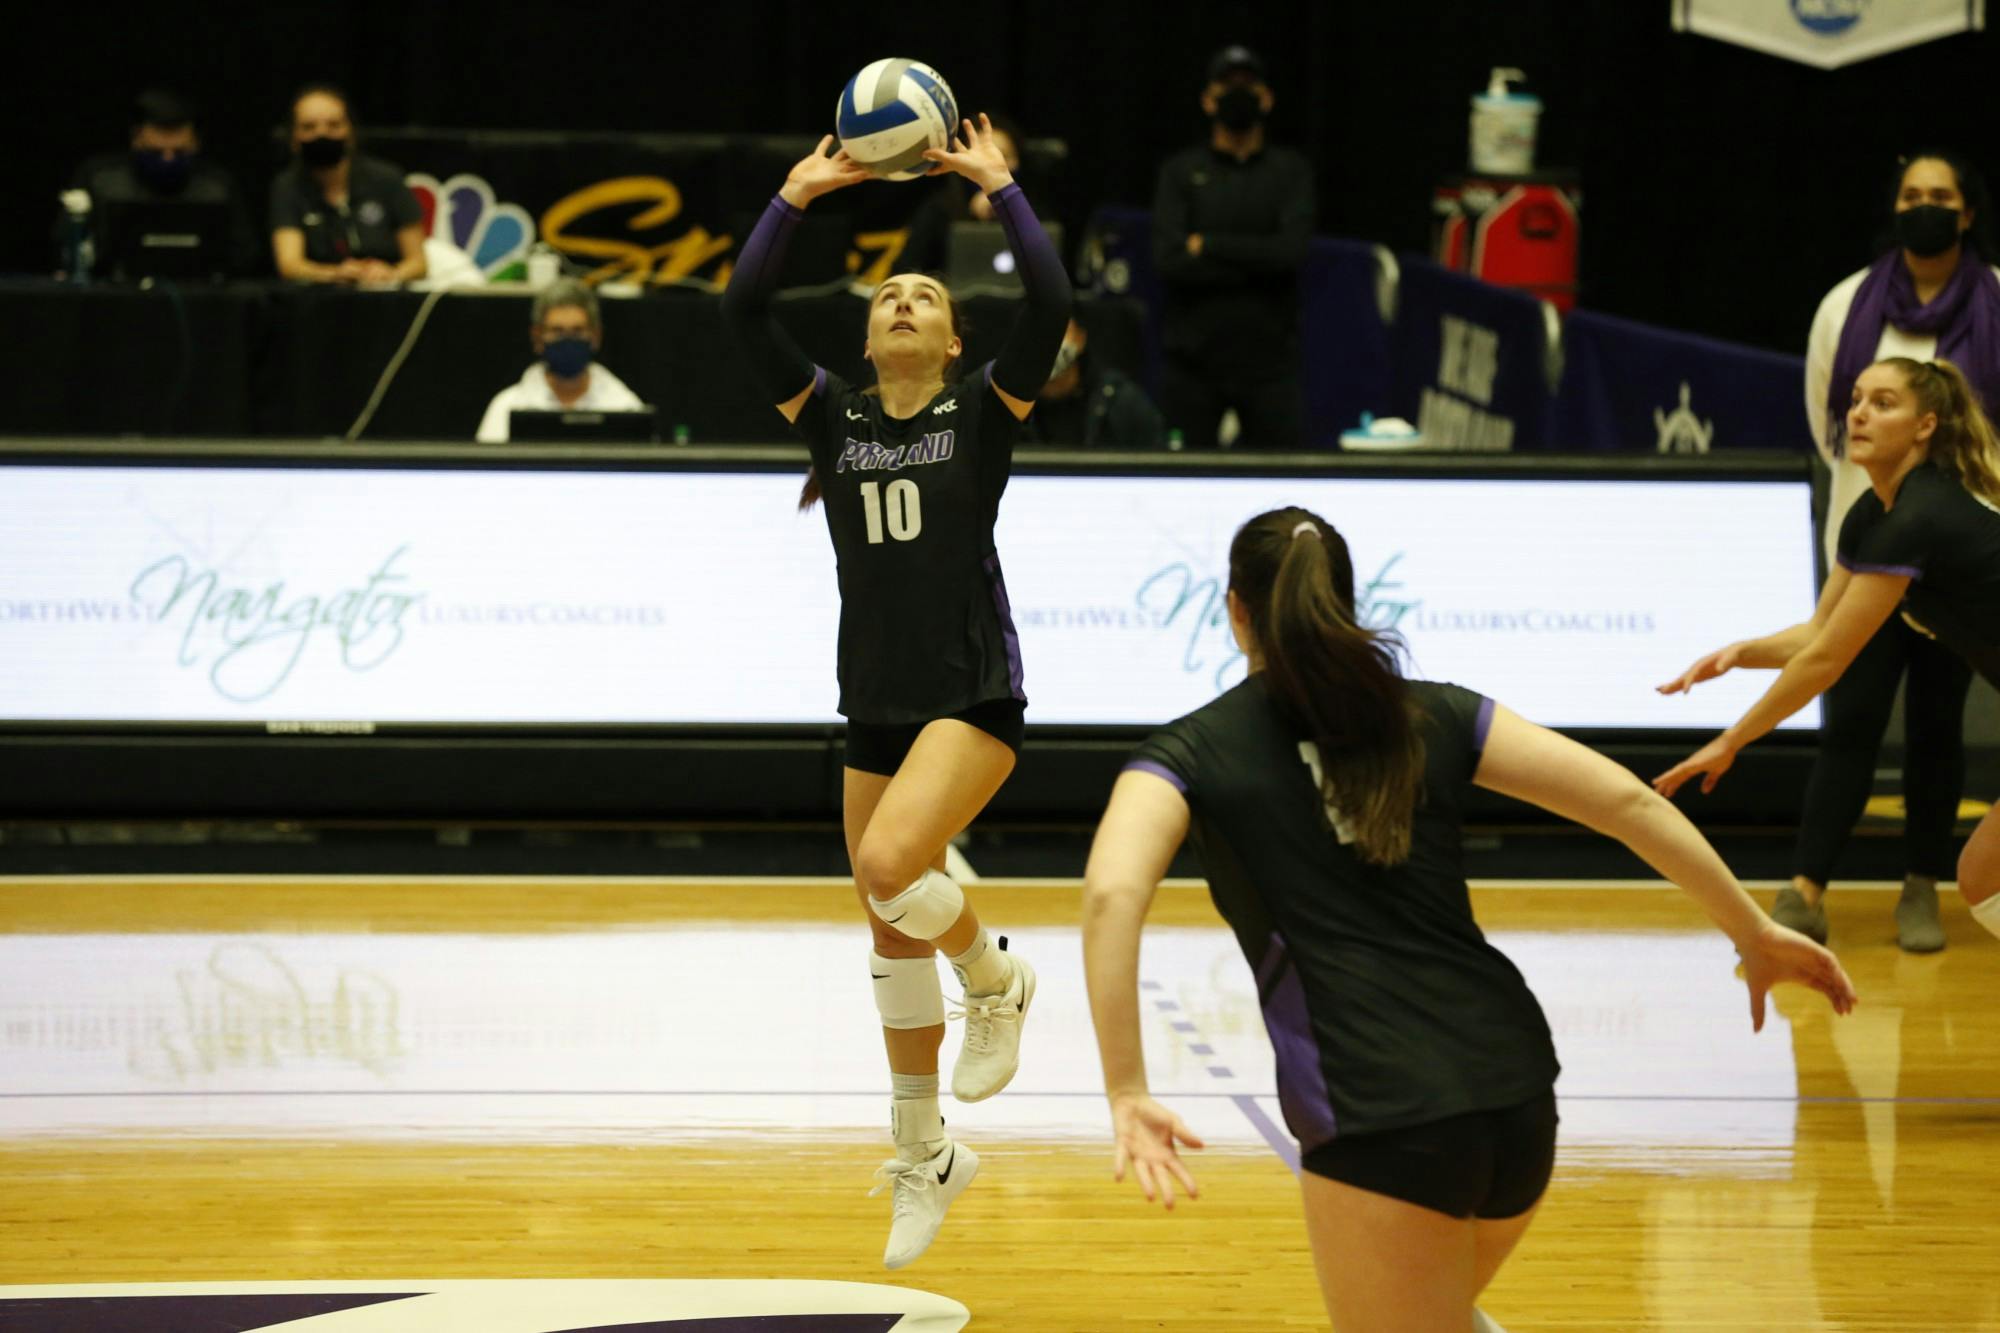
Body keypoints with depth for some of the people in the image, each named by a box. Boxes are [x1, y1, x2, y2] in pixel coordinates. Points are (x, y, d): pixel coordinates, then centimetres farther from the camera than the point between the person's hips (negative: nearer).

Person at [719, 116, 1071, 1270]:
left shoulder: (984, 409, -2)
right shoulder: (832, 412, 5)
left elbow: (1051, 302, -17)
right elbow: (743, 309, -4)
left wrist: (1000, 187, -9)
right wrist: (798, 196, -3)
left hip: (975, 696, -5)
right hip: (877, 704, 5)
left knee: (889, 863, -27)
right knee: (893, 930, 10)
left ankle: (997, 978, 4)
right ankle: (925, 1156, 25)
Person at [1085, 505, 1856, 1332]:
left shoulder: (1190, 753, 6)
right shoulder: (1428, 715, 15)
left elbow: (1112, 892, -14)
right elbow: (1625, 802, 9)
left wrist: (1127, 1094, -16)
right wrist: (1754, 933, 17)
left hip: (1379, 1123, -5)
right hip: (1517, 1092, 5)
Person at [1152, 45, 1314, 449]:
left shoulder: (1291, 171, 8)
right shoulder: (1181, 171, 6)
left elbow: (1292, 250, -9)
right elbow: (1168, 261, -8)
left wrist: (1208, 245, -8)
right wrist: (1257, 263, -10)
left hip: (1268, 360, 0)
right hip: (1194, 359, 0)